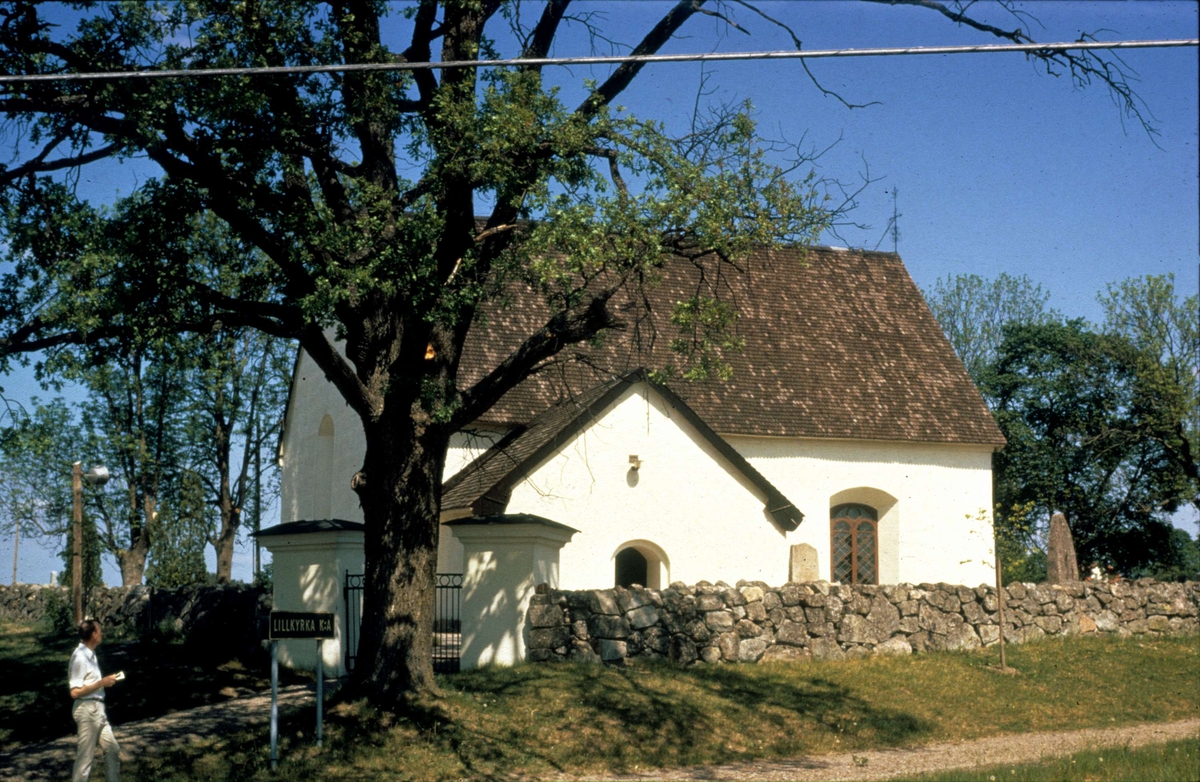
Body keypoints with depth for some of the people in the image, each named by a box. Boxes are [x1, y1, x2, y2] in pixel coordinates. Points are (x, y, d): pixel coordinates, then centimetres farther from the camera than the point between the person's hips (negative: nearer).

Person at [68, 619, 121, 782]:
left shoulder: (90, 654, 12)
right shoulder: (80, 657, -19)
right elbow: (75, 692, -22)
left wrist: (104, 681, 11)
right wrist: (101, 683, -19)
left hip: (97, 709, 10)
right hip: (87, 709, -10)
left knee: (112, 750, 15)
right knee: (85, 757, -3)